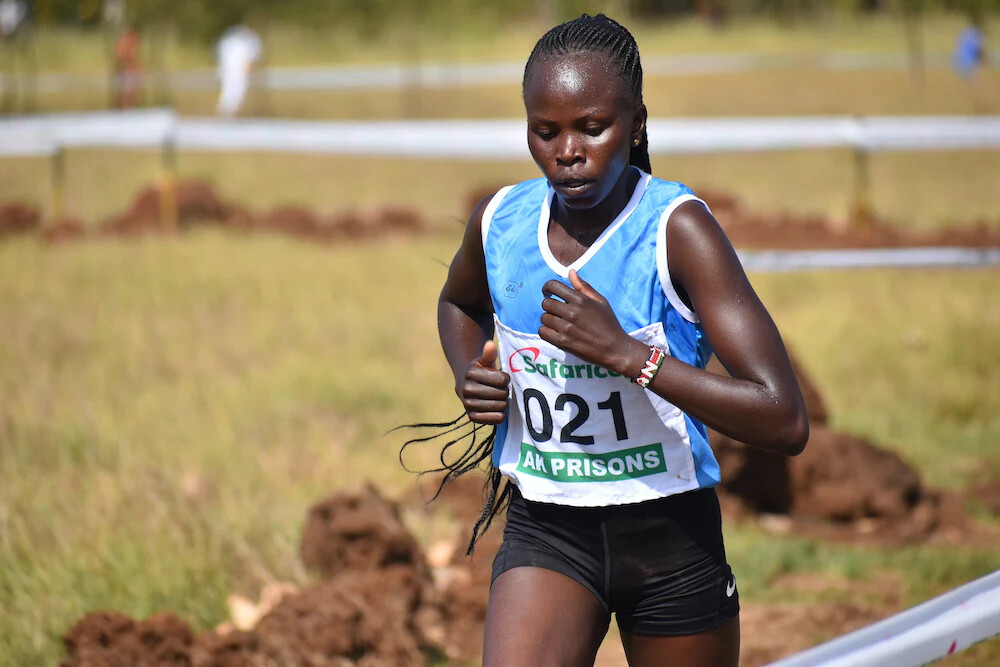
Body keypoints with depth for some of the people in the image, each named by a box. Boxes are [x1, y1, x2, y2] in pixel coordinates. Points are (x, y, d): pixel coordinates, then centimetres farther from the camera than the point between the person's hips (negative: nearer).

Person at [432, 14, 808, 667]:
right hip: (544, 533, 3)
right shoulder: (499, 222, -2)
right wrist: (470, 375, 3)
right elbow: (460, 303, 26)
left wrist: (625, 352, -30)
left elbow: (785, 422, -25)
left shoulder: (677, 230, -17)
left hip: (672, 541, -3)